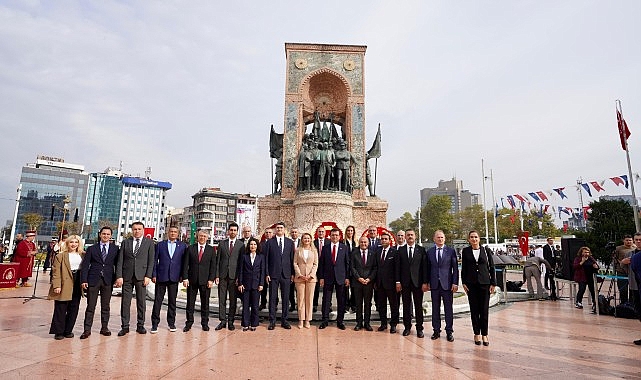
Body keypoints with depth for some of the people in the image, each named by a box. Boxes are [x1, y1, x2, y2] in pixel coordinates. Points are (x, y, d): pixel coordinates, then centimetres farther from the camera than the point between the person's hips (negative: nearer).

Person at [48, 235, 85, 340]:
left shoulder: (82, 255, 10)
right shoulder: (60, 256, -2)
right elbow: (56, 272, -6)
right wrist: (57, 286, -13)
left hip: (77, 285, 4)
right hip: (65, 285, -4)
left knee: (74, 309, 8)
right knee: (61, 309, 1)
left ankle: (68, 330, 19)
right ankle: (59, 332, 12)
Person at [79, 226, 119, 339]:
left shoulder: (115, 249, 6)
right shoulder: (92, 249, 5)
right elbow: (85, 265, 2)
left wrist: (117, 278, 0)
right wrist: (83, 280, -6)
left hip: (108, 281, 1)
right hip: (93, 280, -1)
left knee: (106, 306, 8)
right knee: (90, 306, 2)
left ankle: (104, 328, 19)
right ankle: (87, 330, 11)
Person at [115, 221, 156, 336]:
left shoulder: (149, 242, 5)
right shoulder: (125, 242, 9)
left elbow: (151, 261, 1)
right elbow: (120, 261, 5)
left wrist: (148, 276, -7)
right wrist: (119, 276, -4)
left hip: (141, 276, -1)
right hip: (127, 276, 1)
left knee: (141, 302, 5)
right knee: (125, 302, 4)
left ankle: (140, 325, 16)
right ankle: (125, 326, 14)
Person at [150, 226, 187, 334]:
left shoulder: (182, 246, 7)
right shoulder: (160, 245, 7)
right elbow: (155, 260, 5)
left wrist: (182, 275, -1)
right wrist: (154, 275, -2)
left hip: (174, 277, 1)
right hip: (161, 276, 0)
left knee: (172, 301, 8)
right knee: (157, 300, 1)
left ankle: (171, 323, 19)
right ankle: (155, 324, 10)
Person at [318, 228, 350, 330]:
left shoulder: (344, 247, 3)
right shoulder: (325, 247, 4)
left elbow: (347, 263, 3)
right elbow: (321, 263, 4)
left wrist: (347, 277, -2)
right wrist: (321, 277, -2)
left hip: (340, 277, 0)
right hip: (328, 277, 0)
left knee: (341, 300, 6)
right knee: (326, 300, 5)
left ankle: (340, 321, 18)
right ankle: (325, 320, 16)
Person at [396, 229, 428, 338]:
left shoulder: (421, 250, 1)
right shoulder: (401, 250, 5)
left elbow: (425, 267, -1)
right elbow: (398, 267, 4)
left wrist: (425, 282, -7)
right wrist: (398, 281, -2)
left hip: (417, 282, -1)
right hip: (405, 282, 1)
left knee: (418, 306, 5)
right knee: (406, 305, 8)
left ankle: (419, 328, 17)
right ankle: (407, 327, 20)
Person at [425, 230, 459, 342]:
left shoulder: (451, 251, 1)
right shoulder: (430, 252, 6)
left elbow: (455, 268, 0)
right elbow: (428, 268, 8)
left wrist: (455, 283, -7)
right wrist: (428, 282, 3)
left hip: (447, 284, -2)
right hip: (434, 284, 2)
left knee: (448, 308, 5)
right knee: (435, 308, 9)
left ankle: (449, 331, 16)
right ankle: (436, 331, 19)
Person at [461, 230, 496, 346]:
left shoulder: (486, 251, 3)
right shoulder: (465, 251, 3)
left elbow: (492, 268, 5)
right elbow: (463, 268, 6)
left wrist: (493, 283, 1)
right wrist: (464, 283, 0)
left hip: (484, 283, 0)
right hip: (471, 284, 1)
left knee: (484, 310, 1)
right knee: (474, 310, 5)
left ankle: (484, 334, 13)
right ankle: (477, 334, 16)